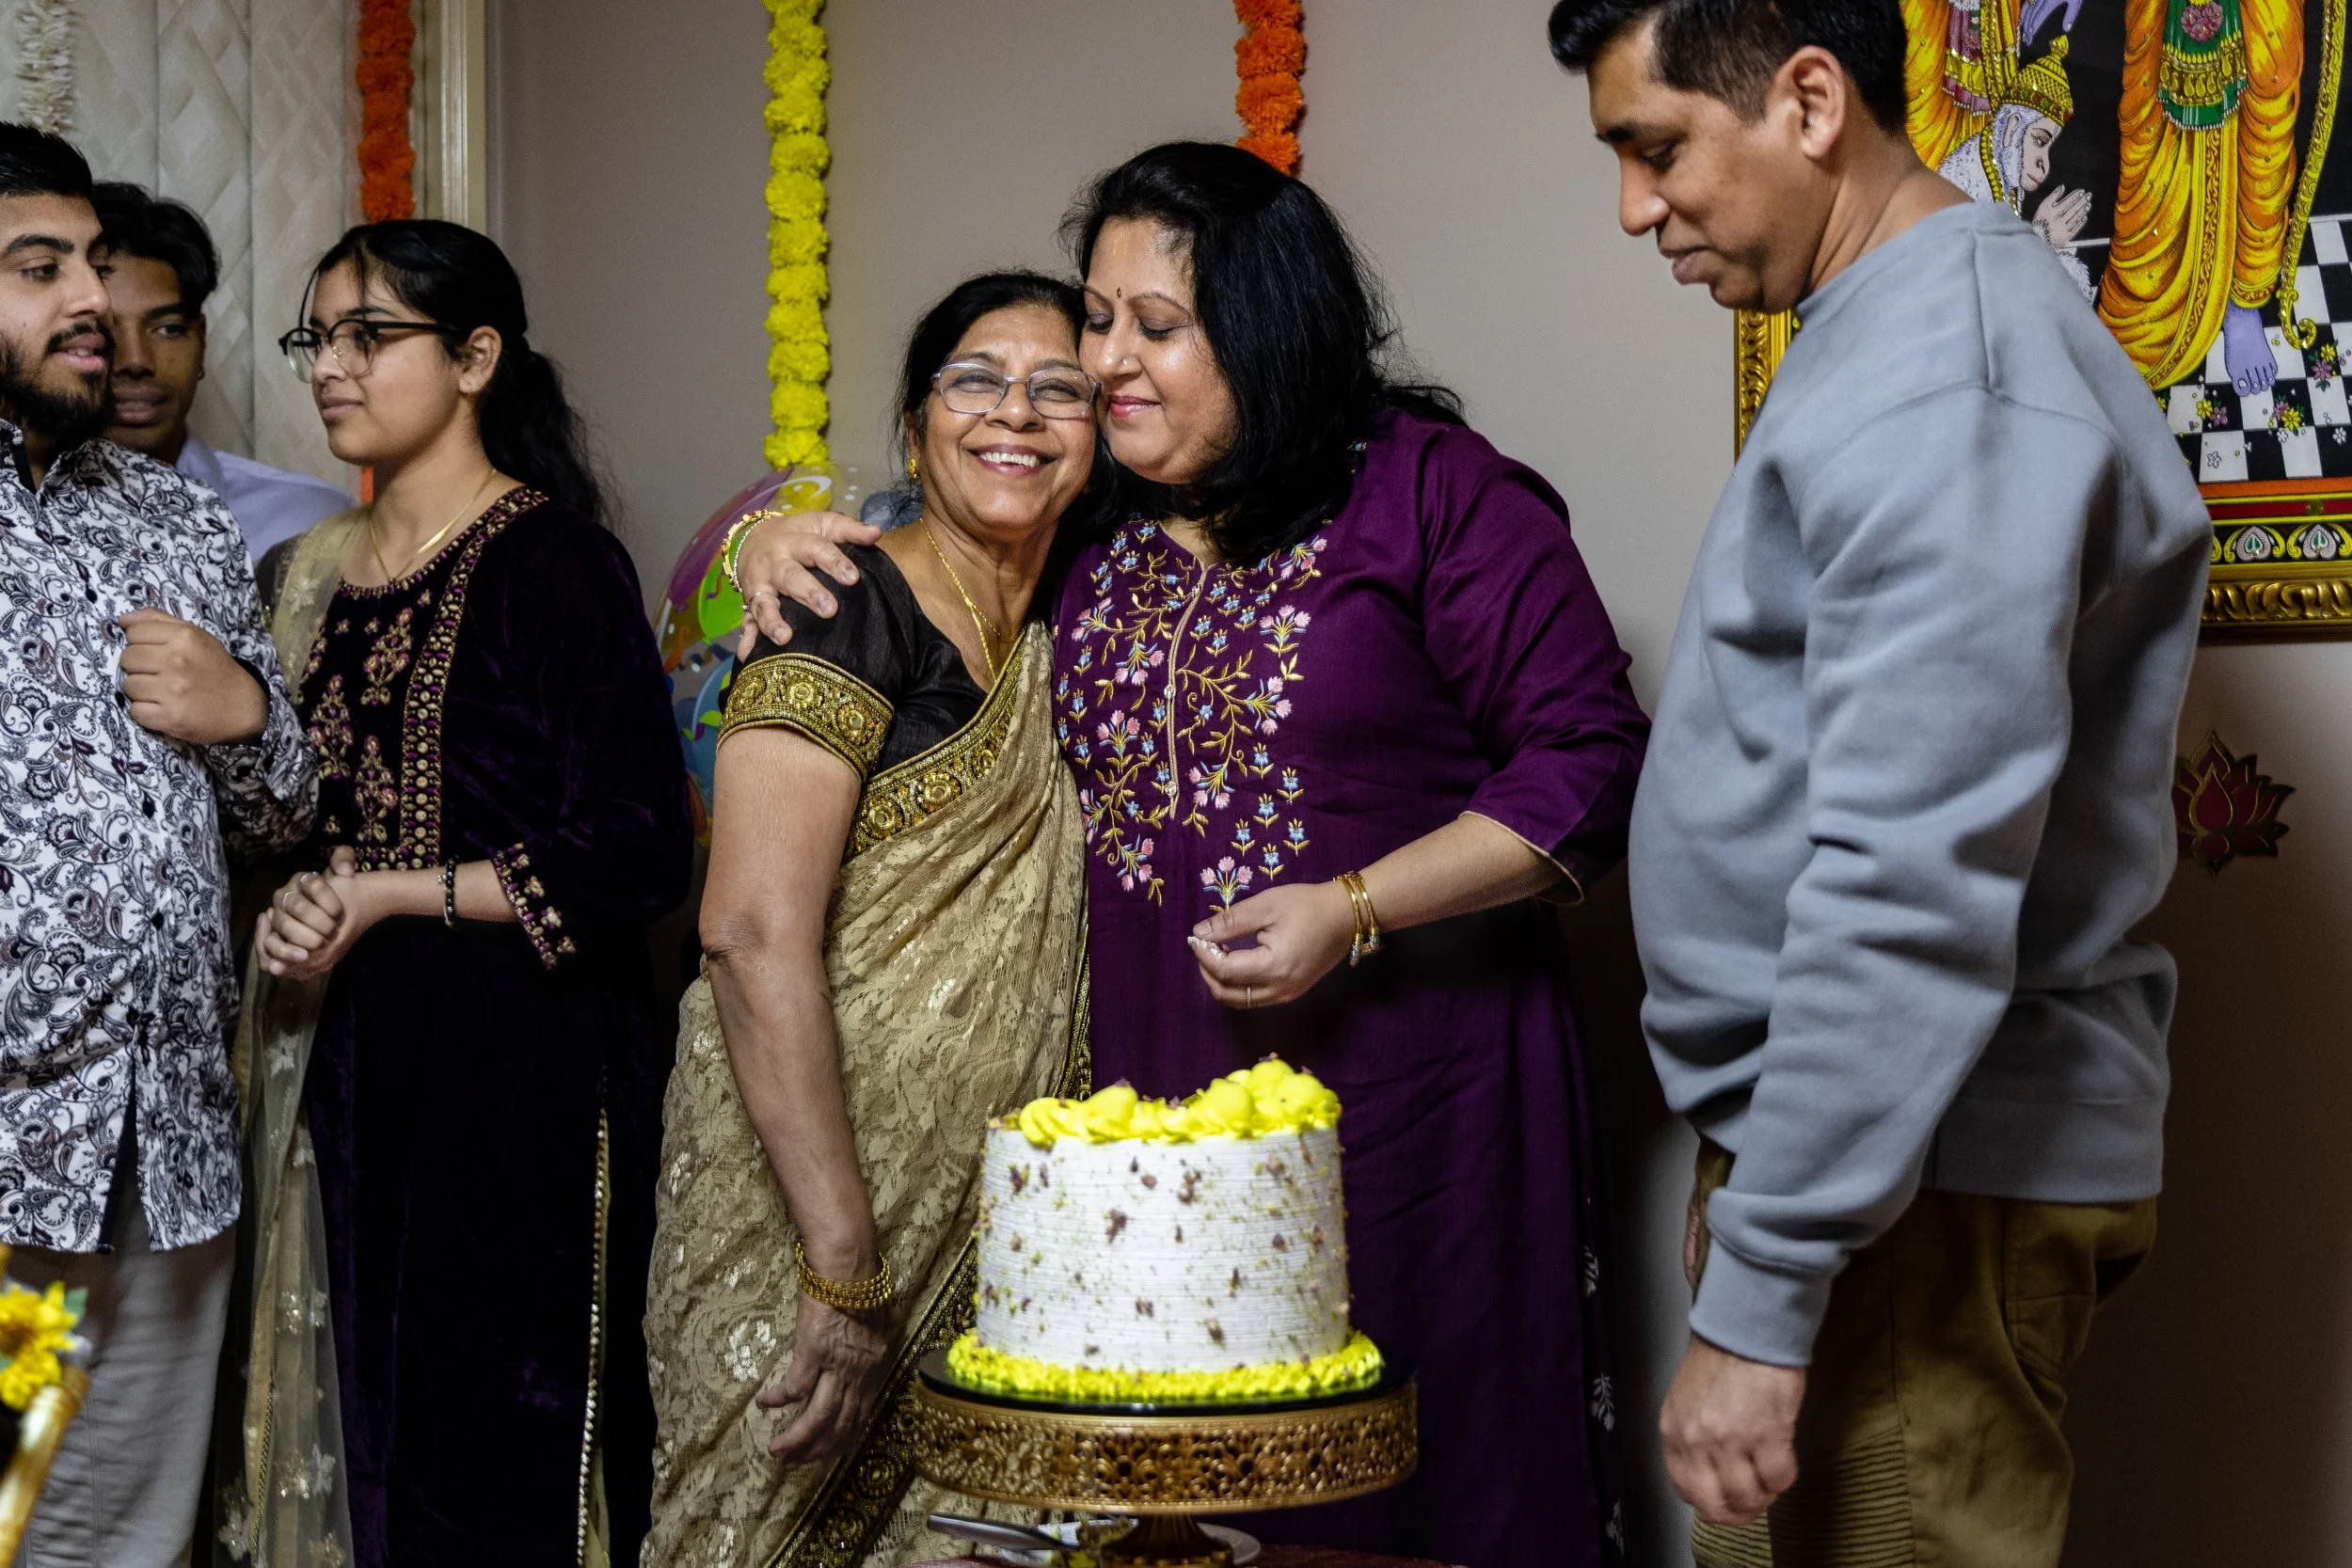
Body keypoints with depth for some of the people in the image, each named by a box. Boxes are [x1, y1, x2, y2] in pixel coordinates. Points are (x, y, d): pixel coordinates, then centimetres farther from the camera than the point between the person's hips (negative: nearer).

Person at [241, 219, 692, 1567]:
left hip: (524, 1050, -6)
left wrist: (392, 896, -12)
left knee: (507, 1444, -2)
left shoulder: (554, 561, -8)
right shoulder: (310, 574, 13)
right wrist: (294, 908, -1)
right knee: (366, 1400, 7)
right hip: (352, 1049, 6)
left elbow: (637, 855, -13)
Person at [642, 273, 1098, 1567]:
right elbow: (753, 931, -20)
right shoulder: (852, 613, -11)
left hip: (991, 1230, 7)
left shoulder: (1064, 645, 11)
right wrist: (844, 1265, -24)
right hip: (806, 1200, -6)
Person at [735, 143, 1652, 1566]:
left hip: (1403, 1103, -5)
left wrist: (1354, 909, -15)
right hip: (1154, 1116, 5)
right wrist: (793, 547, 7)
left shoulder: (1428, 491, -6)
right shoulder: (1091, 536, 10)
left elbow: (1591, 762, -9)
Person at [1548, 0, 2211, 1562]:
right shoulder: (1886, 333, 14)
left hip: (1924, 1180, -10)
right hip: (1856, 1142, 10)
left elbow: (1916, 887, -25)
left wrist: (1758, 1299, -23)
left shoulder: (1947, 378, -18)